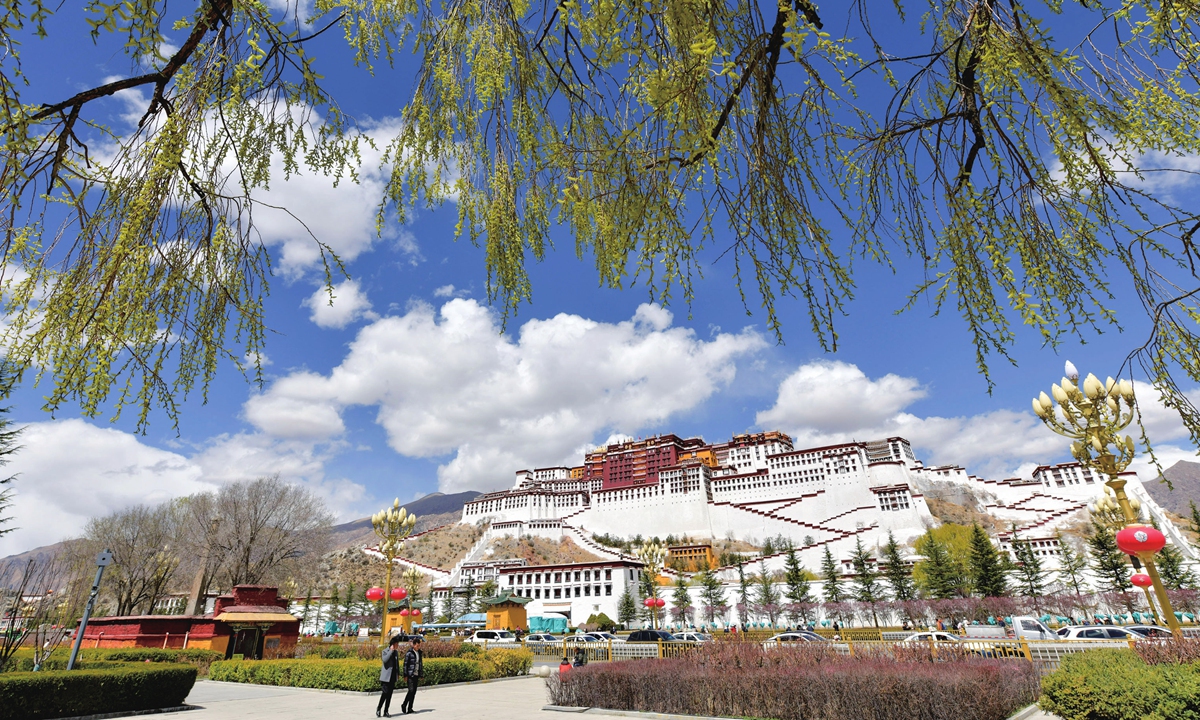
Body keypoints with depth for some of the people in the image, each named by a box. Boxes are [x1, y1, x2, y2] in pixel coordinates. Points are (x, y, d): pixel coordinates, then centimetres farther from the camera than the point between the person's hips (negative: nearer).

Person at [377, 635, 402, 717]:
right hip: (386, 676, -6)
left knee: (389, 695, 7)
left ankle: (386, 711, 13)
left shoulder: (396, 652, 12)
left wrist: (398, 673, 17)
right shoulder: (385, 651, -6)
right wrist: (391, 650, -22)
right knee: (385, 693, -10)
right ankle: (378, 709, 10)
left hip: (393, 677, 6)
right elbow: (384, 660, -24)